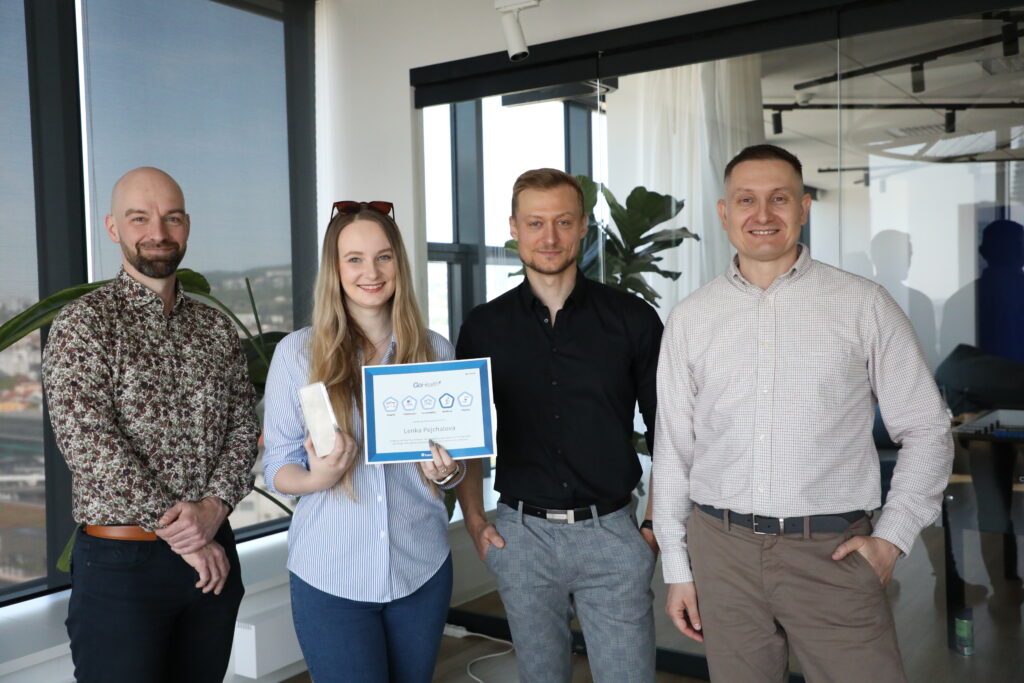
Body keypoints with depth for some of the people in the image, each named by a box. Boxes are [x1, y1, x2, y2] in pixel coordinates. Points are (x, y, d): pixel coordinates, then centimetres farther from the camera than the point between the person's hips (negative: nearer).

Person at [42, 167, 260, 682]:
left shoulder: (216, 328, 10)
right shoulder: (82, 325, -6)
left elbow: (244, 425, 5)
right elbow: (89, 443, -15)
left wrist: (215, 506, -13)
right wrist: (177, 530, -15)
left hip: (214, 555, 5)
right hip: (120, 561, -4)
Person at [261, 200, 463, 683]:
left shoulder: (435, 350, 1)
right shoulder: (297, 352, -5)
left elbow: (455, 465, 9)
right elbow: (276, 468, -1)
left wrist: (446, 471, -14)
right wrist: (316, 478, -22)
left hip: (422, 569, 3)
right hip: (331, 575, -2)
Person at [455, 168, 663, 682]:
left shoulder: (632, 319, -3)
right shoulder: (484, 327, 1)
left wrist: (660, 525, -2)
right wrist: (473, 520, 3)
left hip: (611, 532, -1)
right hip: (521, 536, 2)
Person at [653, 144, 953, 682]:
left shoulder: (864, 305, -1)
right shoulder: (690, 318, 4)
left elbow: (926, 431, 5)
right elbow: (672, 449, 7)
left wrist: (892, 538, -4)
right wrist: (677, 569, 7)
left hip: (831, 553, -1)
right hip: (721, 550, 2)